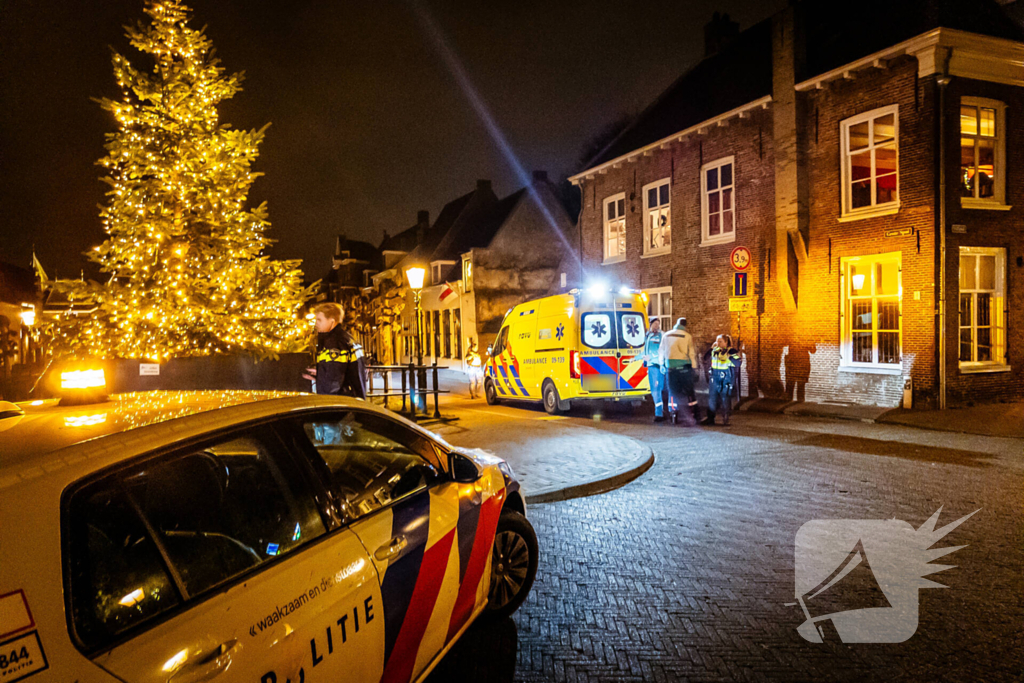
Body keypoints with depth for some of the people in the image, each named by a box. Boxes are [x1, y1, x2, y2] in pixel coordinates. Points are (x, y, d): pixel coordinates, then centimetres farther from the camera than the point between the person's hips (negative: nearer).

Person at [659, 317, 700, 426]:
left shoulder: (666, 335, 9)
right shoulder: (687, 336, -2)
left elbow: (661, 351, 14)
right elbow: (692, 353, -3)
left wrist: (662, 364, 25)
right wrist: (694, 366, 7)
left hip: (670, 367, 3)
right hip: (684, 366, -2)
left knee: (673, 391, 10)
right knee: (688, 391, 3)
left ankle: (674, 416, 13)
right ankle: (694, 415, 4)